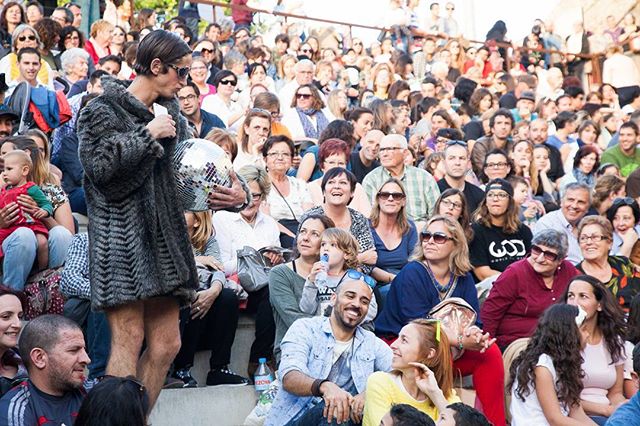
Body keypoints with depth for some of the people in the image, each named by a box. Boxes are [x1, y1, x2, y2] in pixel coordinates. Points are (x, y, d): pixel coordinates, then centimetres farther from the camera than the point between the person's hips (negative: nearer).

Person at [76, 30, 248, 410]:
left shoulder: (171, 116, 19)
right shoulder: (104, 110, -1)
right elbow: (98, 166, -16)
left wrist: (236, 194, 1)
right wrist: (147, 135, -11)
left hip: (164, 235, 7)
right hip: (121, 233, -7)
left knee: (167, 343, 4)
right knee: (129, 340, -11)